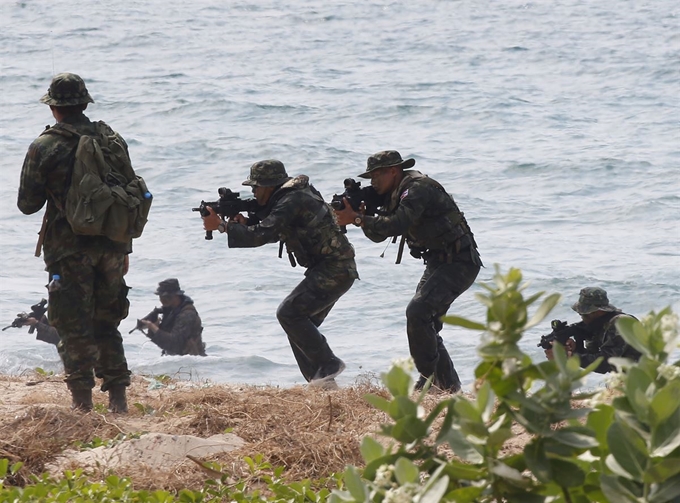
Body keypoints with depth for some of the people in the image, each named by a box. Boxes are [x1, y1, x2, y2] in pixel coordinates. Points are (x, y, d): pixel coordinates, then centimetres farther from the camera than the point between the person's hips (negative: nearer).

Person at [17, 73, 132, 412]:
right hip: (112, 247, 4)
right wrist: (123, 250, 17)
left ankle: (82, 404, -1)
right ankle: (118, 400, 12)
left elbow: (28, 204, -5)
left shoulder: (44, 147, -9)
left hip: (69, 250, -4)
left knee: (75, 329, 1)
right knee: (106, 327, 15)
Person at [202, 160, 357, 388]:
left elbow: (262, 234, -24)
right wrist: (244, 222, 2)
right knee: (299, 324, 10)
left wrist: (221, 226, -16)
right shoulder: (286, 198, 15)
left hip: (333, 271, -11)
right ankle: (320, 381, 8)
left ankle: (328, 364, -13)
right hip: (331, 269, 11)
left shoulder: (292, 202, -17)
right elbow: (271, 232, 21)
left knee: (289, 313, -17)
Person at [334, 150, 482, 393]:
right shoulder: (396, 195, 12)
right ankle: (449, 386, 18)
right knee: (425, 323, 10)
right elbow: (379, 234, 11)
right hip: (438, 263, 11)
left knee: (418, 311, -24)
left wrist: (357, 219, -27)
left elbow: (396, 225, -31)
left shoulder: (418, 188, -19)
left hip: (459, 263, -11)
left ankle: (429, 377, -17)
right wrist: (360, 214, -6)